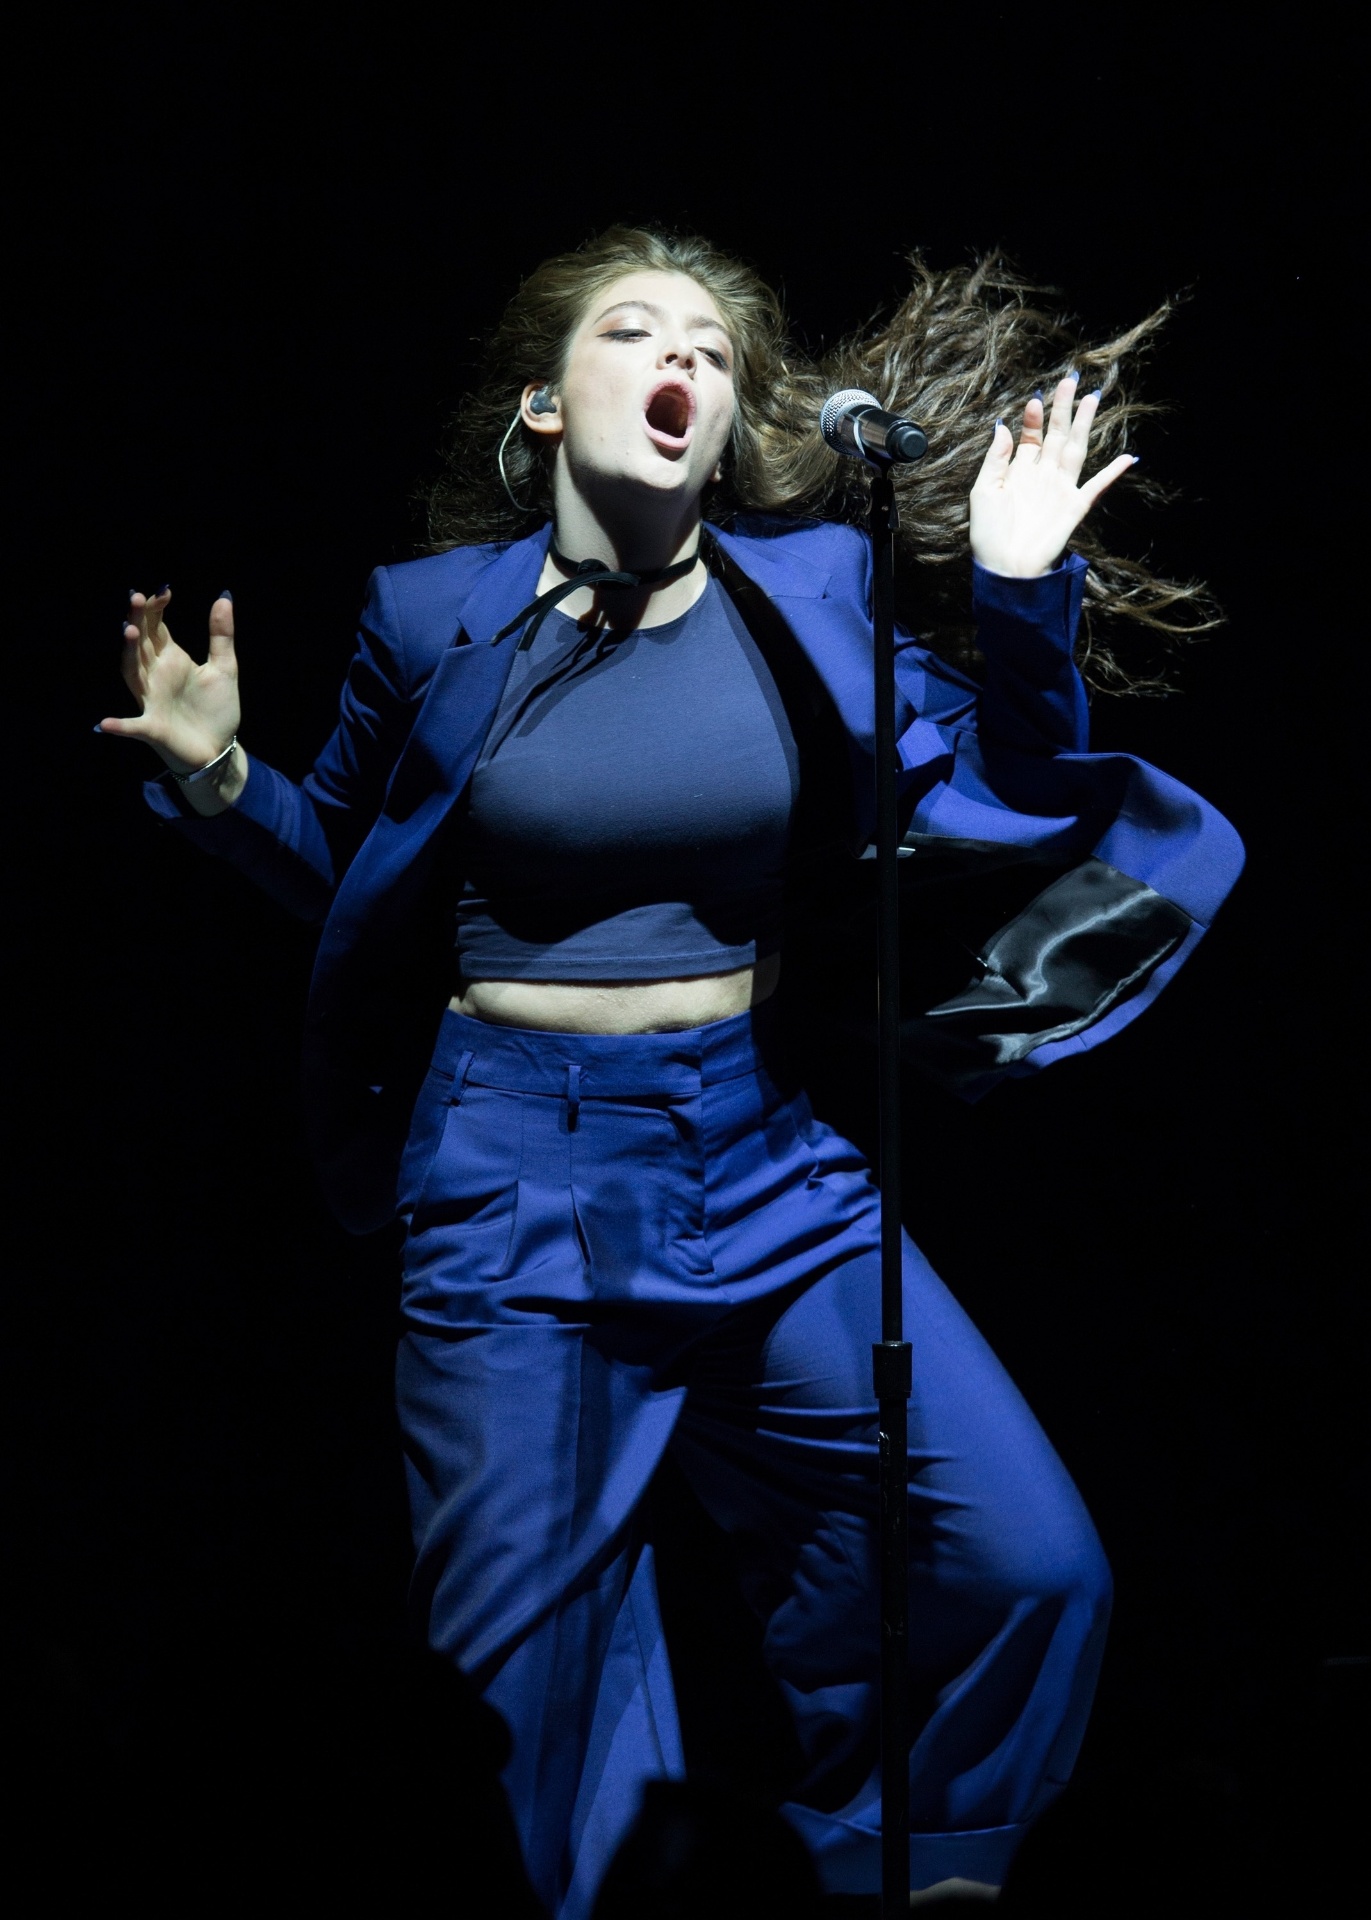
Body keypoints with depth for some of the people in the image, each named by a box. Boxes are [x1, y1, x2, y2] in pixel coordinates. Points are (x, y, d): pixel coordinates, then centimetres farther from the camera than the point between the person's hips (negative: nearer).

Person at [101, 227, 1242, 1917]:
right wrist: (217, 778, -5)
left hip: (763, 1159, 2)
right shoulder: (436, 615, -2)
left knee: (1027, 1564, -6)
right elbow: (350, 873, 12)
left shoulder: (807, 589, 0)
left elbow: (989, 811, 6)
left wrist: (1023, 602, -6)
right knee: (523, 1669, 2)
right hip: (517, 1177, -2)